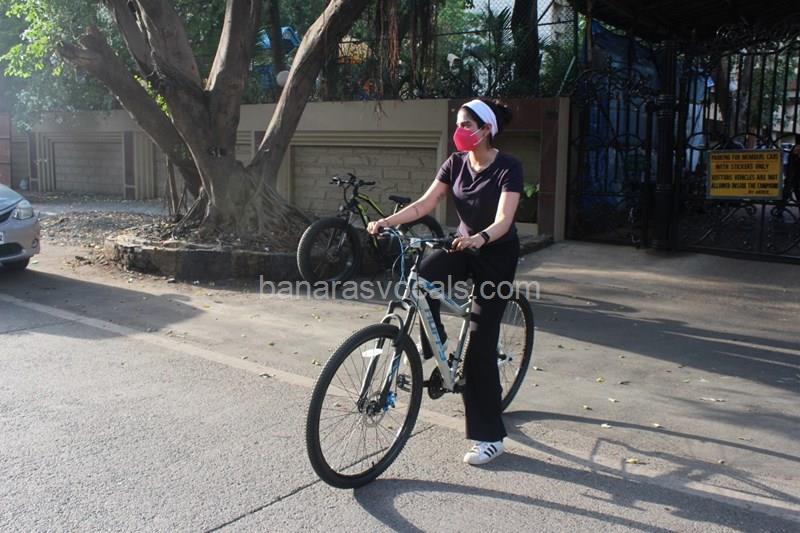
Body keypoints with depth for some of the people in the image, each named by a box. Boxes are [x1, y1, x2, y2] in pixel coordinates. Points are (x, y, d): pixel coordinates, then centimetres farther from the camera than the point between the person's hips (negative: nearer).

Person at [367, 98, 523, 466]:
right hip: (464, 247, 5)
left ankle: (490, 437, 4)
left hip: (497, 255, -5)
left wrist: (479, 238, -50)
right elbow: (424, 204, -5)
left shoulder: (508, 168, -18)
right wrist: (385, 221, -19)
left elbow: (503, 221, -29)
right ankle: (430, 344, -4)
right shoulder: (456, 163, -1)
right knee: (422, 274, -30)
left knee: (480, 345, -7)